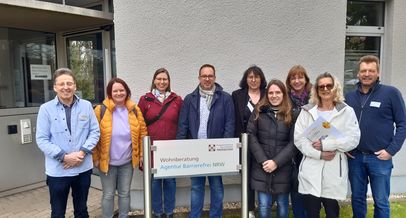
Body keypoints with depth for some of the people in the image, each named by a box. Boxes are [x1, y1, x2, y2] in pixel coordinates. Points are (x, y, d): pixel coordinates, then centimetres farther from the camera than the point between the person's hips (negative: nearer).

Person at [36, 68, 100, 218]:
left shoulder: (86, 106, 1)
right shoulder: (46, 109, -5)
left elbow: (95, 132, 1)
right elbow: (42, 140, -7)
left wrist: (82, 152, -13)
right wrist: (64, 157, -16)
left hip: (83, 168, 2)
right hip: (57, 171, -2)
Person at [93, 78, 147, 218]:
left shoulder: (134, 110, 0)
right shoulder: (101, 110, -9)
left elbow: (142, 132, 4)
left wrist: (142, 154, 1)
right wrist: (95, 157, -8)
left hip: (127, 161, 2)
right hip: (107, 161, -2)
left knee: (124, 193, 16)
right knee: (108, 195, 10)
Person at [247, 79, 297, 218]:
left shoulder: (291, 114, 1)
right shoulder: (259, 111, 4)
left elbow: (293, 142, -4)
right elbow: (251, 136, -2)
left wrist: (276, 162, -12)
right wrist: (262, 160, -10)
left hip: (282, 168, 0)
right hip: (261, 167, 0)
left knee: (283, 205, 12)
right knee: (263, 207, 4)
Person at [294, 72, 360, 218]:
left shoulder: (347, 111, 5)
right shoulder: (307, 111, 8)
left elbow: (353, 139, -7)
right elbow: (299, 139, -1)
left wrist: (324, 145, -14)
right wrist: (319, 154, -13)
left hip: (334, 171, -1)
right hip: (310, 171, 1)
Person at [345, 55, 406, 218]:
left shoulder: (391, 93, -5)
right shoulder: (349, 97, 7)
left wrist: (391, 150, -11)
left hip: (380, 158, -3)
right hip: (355, 157, 3)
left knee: (381, 202, 8)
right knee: (357, 198, 15)